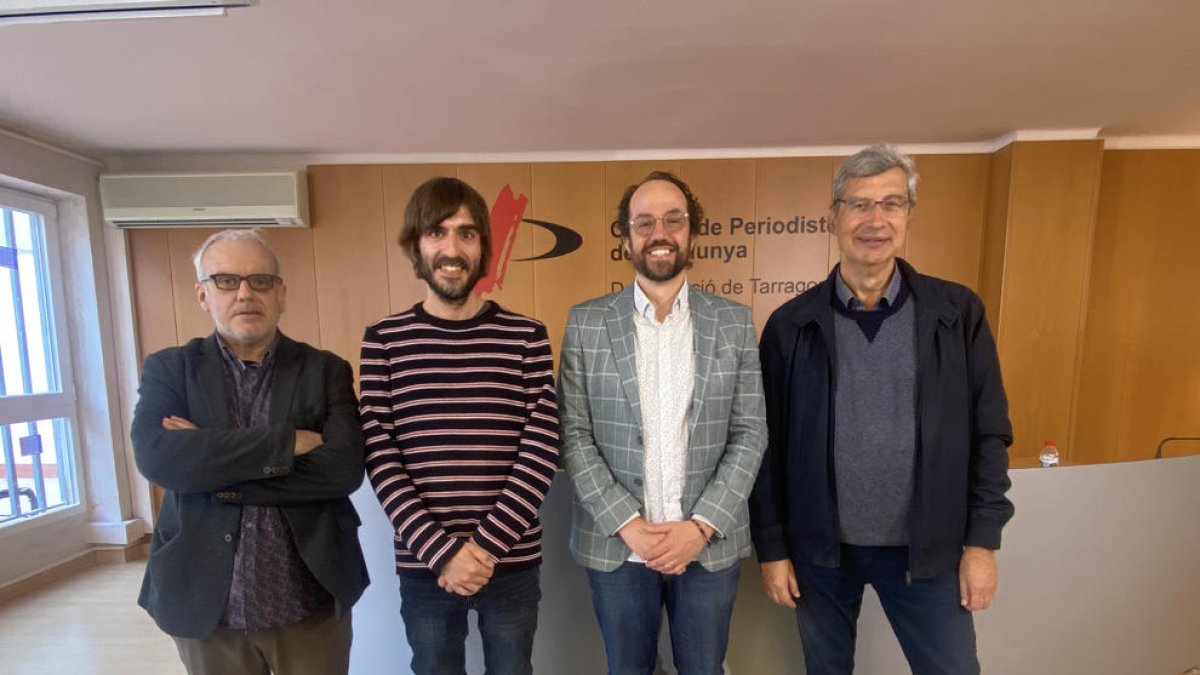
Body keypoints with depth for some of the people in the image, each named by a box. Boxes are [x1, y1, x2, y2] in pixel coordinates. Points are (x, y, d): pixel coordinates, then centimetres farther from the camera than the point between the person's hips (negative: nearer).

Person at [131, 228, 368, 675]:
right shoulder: (168, 368, 0)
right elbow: (156, 457, -17)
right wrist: (287, 441, -22)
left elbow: (344, 468, -17)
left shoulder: (325, 370, -5)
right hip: (205, 603, 1)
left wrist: (208, 462, -16)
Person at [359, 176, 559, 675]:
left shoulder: (526, 337, -6)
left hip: (512, 565, 0)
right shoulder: (383, 341, -4)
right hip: (423, 567, 1)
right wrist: (443, 551, -13)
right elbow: (381, 461, -7)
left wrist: (485, 545, -14)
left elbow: (541, 452, -9)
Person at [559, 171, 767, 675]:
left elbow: (750, 434, -3)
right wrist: (628, 525, -12)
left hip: (710, 546, 1)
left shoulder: (734, 322, -1)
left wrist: (701, 526, -11)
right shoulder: (585, 323, -4)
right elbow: (574, 436, -6)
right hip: (616, 547, 0)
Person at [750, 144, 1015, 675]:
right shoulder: (791, 325, -8)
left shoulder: (958, 313, -5)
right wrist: (771, 547, -4)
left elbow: (989, 434, 0)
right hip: (819, 549, 0)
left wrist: (982, 541, -2)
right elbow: (768, 445, -6)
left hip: (927, 549, 1)